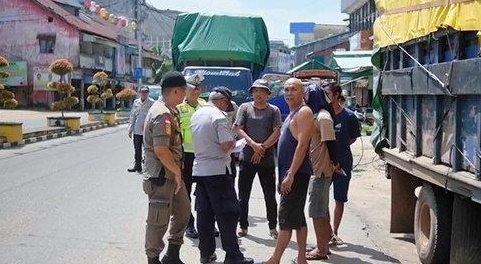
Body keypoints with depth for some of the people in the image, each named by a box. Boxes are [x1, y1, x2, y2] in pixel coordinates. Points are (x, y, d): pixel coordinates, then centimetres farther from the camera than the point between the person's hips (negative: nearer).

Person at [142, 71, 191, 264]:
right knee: (159, 220, 2)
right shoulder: (163, 114, -21)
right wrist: (177, 172, -17)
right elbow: (161, 150, -28)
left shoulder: (169, 111, 11)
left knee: (183, 210, 19)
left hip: (171, 173, 11)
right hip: (161, 176, -11)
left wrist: (177, 171, 17)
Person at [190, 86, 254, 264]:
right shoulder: (219, 116, -14)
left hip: (199, 169, 8)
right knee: (227, 214, -1)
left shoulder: (196, 115, 11)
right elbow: (226, 146, -19)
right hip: (218, 170, -8)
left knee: (204, 214, 11)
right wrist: (233, 143, 1)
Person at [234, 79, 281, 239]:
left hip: (267, 159, 0)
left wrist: (262, 147, -12)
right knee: (243, 195, 6)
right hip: (247, 158, 1)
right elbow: (238, 129, -2)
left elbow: (277, 133, -3)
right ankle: (243, 226, 18)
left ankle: (273, 227, 19)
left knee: (270, 195, 6)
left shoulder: (274, 110, 5)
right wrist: (254, 145, -14)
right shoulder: (245, 108, 5)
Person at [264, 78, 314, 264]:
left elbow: (302, 145, -20)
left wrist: (290, 175, -23)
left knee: (286, 217, -6)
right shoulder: (292, 114, 18)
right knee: (298, 217, 12)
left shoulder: (304, 112, -11)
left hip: (296, 173, -10)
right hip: (289, 172, 10)